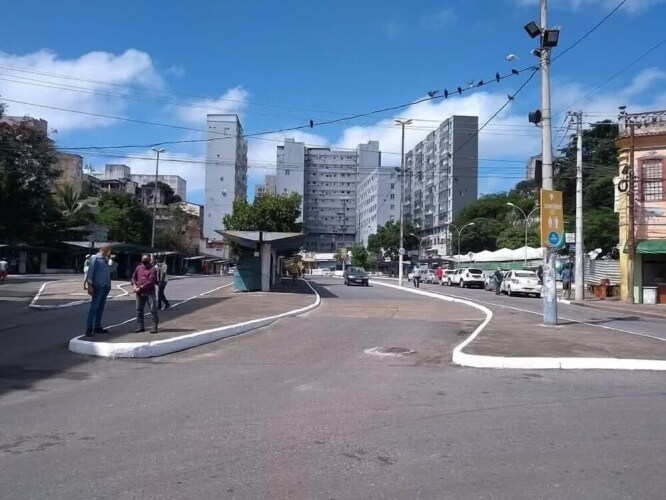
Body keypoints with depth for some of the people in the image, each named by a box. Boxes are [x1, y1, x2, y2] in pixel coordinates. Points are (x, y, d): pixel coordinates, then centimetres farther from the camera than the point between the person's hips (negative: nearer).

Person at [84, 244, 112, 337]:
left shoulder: (105, 259, 15)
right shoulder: (95, 258, -6)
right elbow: (90, 272, -11)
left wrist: (109, 284, 11)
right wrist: (89, 285, -18)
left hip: (105, 287, 8)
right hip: (98, 286, -8)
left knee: (101, 307, 12)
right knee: (94, 307, -8)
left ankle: (97, 327, 20)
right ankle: (89, 329, -8)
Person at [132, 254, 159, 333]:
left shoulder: (152, 270, -6)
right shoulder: (138, 268, 11)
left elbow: (150, 282, -15)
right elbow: (134, 277, 18)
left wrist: (140, 287, -18)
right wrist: (134, 285, -1)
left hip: (150, 292, -5)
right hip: (139, 292, 5)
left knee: (153, 309, -6)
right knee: (139, 310, 9)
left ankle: (154, 327, -3)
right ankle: (140, 326, 18)